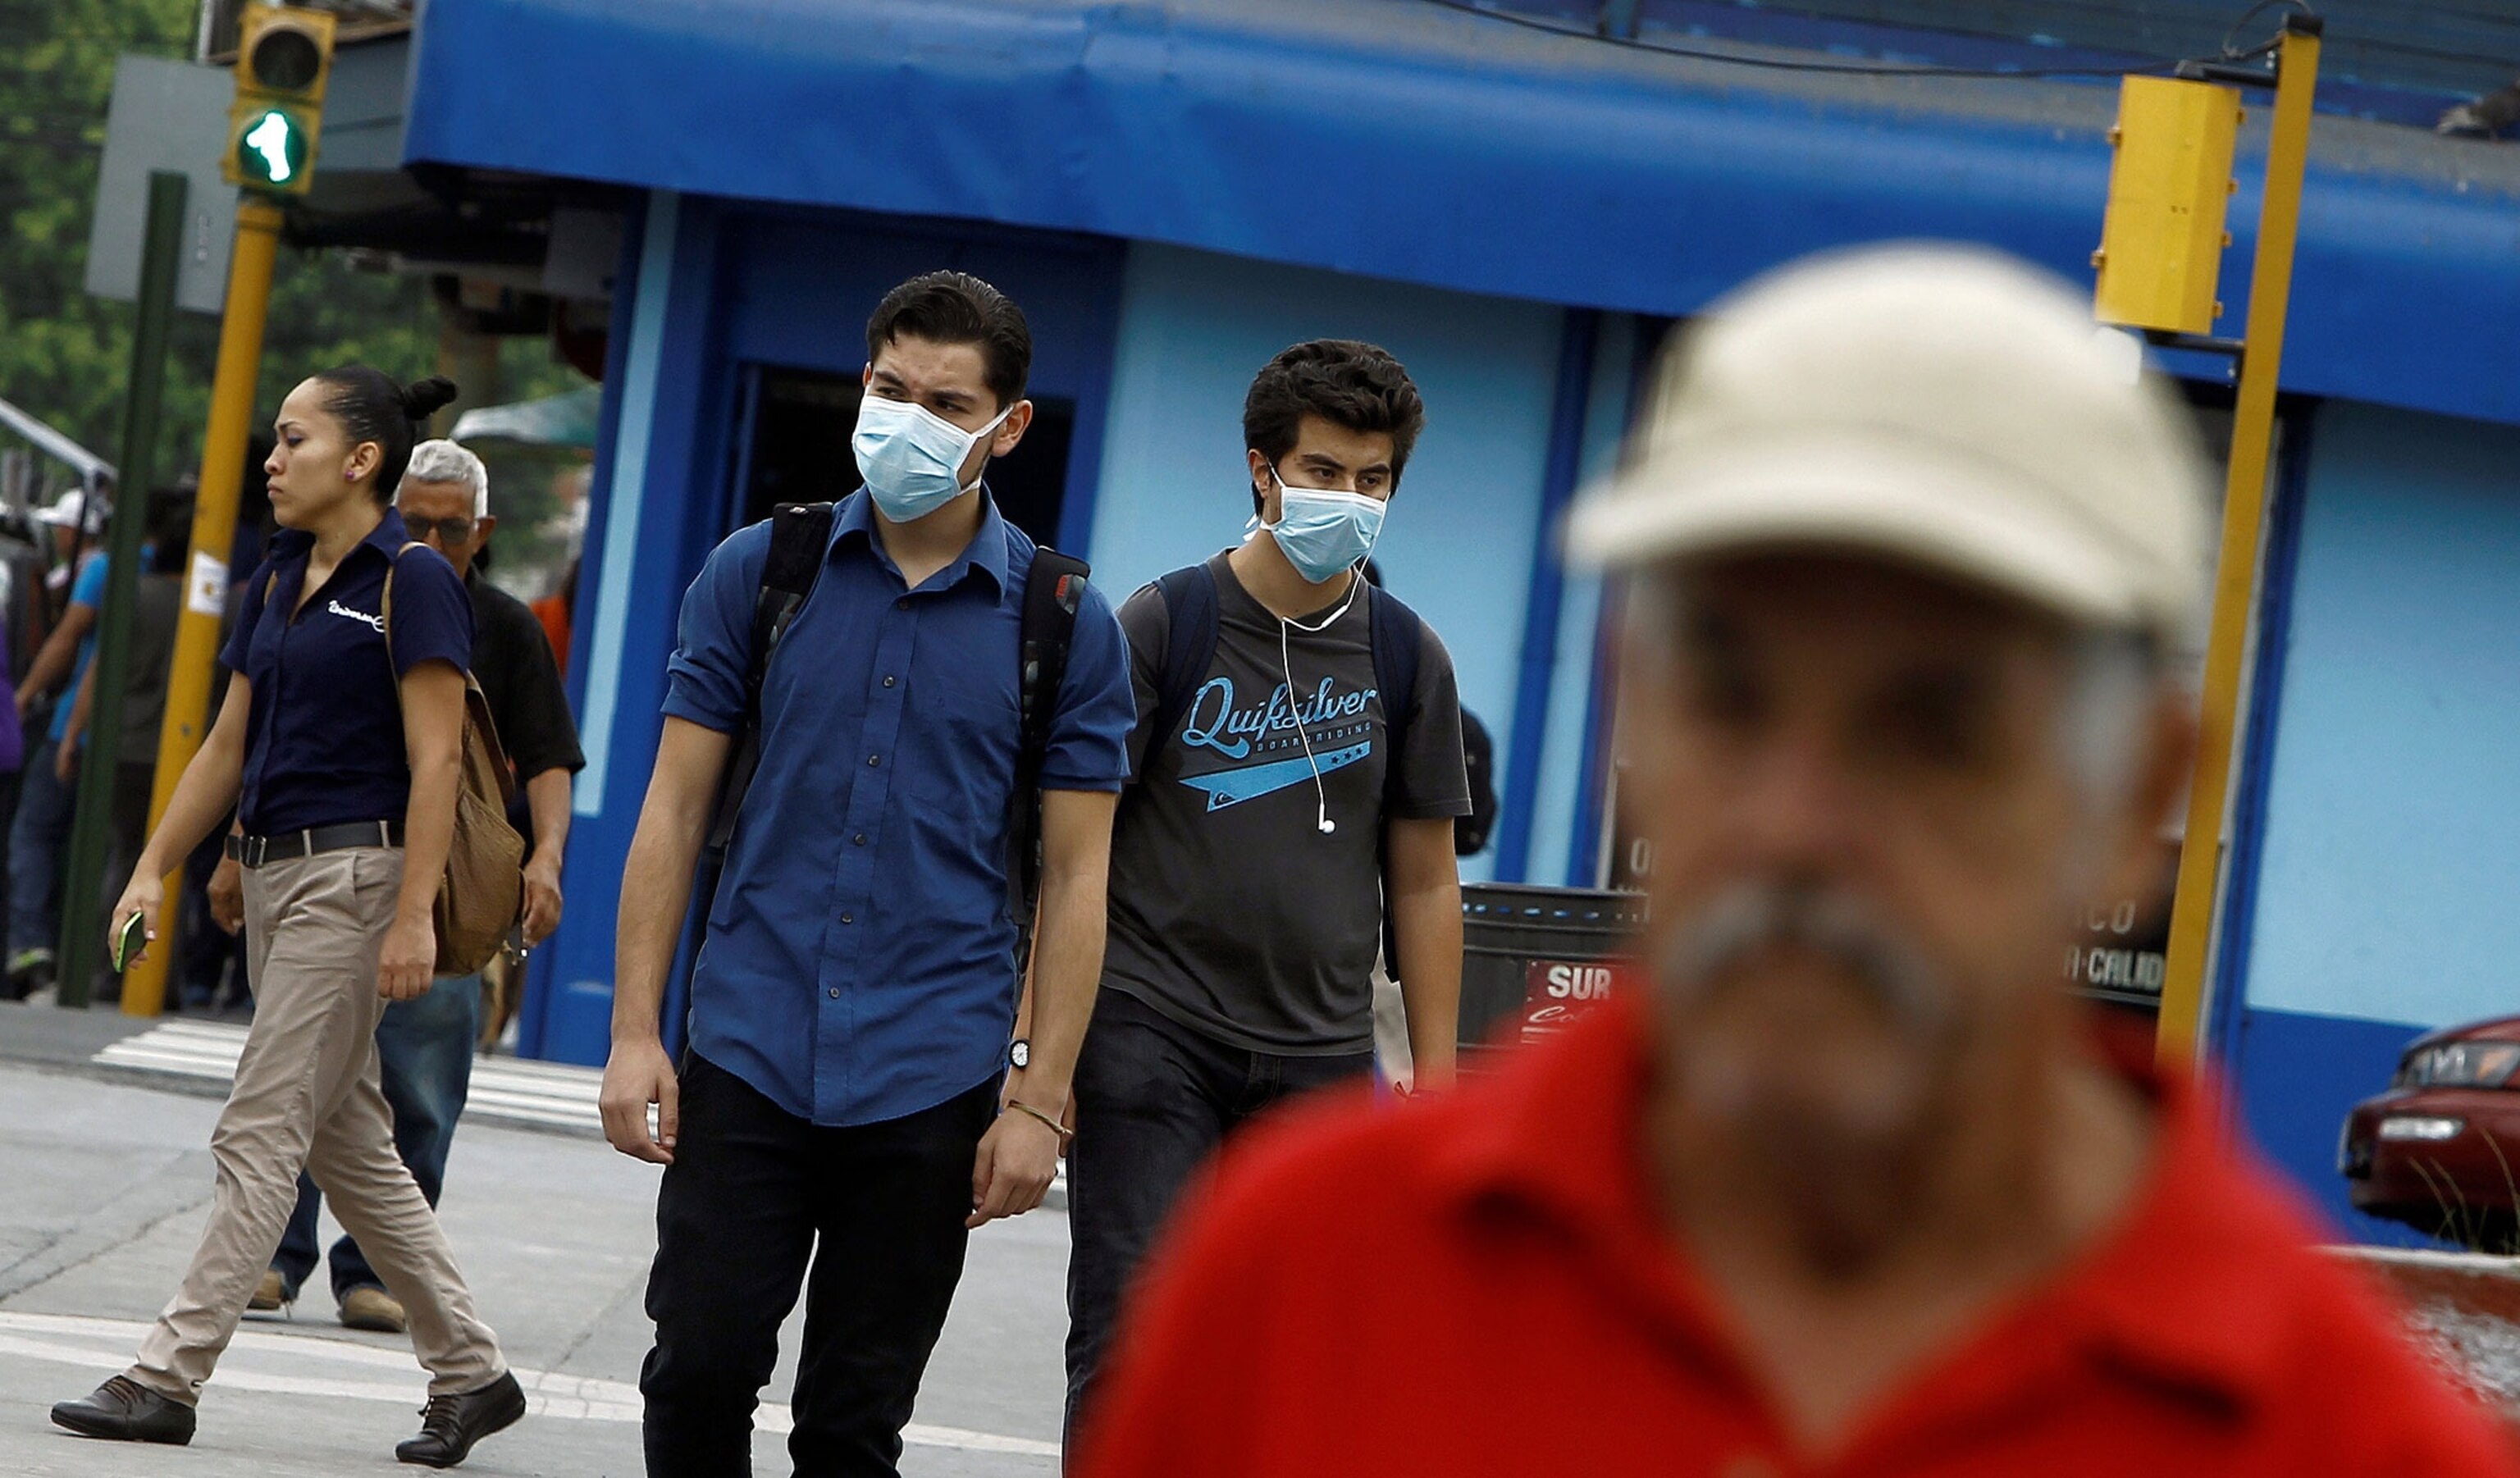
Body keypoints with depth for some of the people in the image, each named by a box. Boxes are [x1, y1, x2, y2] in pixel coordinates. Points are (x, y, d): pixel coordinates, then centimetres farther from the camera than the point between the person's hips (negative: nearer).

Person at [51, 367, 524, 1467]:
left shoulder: (410, 582, -10)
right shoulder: (277, 582, 14)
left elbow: (436, 761, -14)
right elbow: (227, 744, 19)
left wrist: (413, 915, -20)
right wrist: (153, 868, 13)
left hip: (355, 874, -9)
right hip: (272, 873, 9)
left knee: (260, 1136, -8)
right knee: (348, 1145, 10)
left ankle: (168, 1378, -6)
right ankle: (471, 1373, 17)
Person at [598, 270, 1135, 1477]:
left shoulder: (1064, 625, 2)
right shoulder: (757, 574, 5)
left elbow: (1076, 878, 3)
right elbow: (675, 808, 5)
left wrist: (1039, 1100, -3)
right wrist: (634, 1030, -2)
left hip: (930, 1086, -1)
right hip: (747, 1057, 1)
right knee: (699, 1369, -6)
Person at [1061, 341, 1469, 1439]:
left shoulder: (1406, 658, 7)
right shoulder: (1166, 625, -2)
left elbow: (1423, 884, 12)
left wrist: (1435, 1076, 8)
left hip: (1321, 1060, 3)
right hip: (1153, 1042, -3)